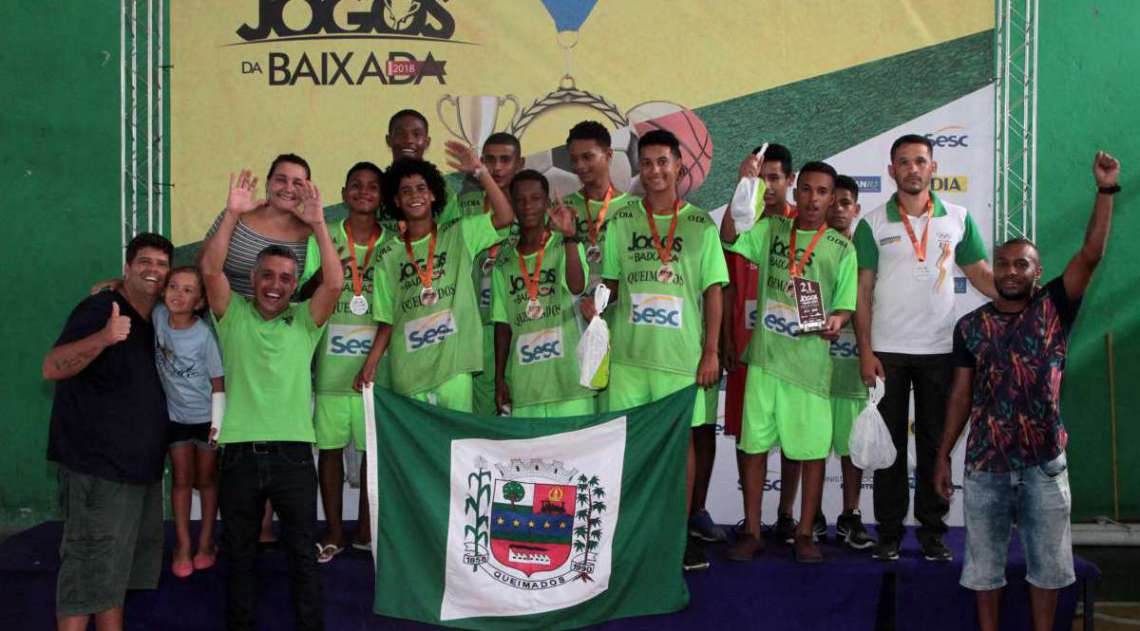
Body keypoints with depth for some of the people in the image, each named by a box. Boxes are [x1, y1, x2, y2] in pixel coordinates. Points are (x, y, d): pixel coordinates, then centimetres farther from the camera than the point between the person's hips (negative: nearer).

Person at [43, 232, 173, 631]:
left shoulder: (156, 322, 13)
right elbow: (51, 367, -22)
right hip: (97, 464, -8)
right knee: (89, 567, -8)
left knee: (116, 567, 16)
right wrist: (102, 338, -38)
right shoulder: (100, 309, -11)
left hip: (141, 464, 9)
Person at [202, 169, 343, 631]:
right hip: (239, 452, 0)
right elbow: (210, 270, -7)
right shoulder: (233, 316, 7)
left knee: (303, 553, 7)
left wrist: (317, 225, -15)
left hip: (293, 451, 0)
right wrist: (232, 215, -15)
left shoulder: (305, 321, 7)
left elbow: (334, 284, -9)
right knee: (239, 554, 12)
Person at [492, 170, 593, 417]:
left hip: (567, 378, -3)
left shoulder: (565, 246, 1)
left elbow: (576, 286, -20)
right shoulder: (504, 259, 10)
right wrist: (499, 379, 8)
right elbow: (502, 323, 12)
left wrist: (569, 237, -31)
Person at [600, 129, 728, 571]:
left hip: (683, 352, -1)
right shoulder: (621, 221, 6)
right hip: (629, 351, 1)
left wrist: (711, 351, -2)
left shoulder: (700, 225, 3)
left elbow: (713, 291, 2)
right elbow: (610, 283, 11)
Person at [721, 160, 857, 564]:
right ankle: (752, 532, 15)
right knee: (754, 444, 4)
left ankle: (805, 533, 16)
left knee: (813, 448, 2)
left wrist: (836, 321, -18)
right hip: (764, 356, 1)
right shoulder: (771, 230, 9)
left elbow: (845, 304, 5)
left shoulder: (841, 248, 5)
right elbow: (729, 236, -5)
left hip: (811, 360, -1)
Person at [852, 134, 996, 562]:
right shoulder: (874, 224, 1)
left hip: (939, 350, 1)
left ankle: (932, 530, 16)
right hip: (887, 350, -1)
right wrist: (865, 351, -7)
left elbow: (981, 274, 9)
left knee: (935, 442, 6)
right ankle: (889, 531, 12)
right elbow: (862, 291, 0)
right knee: (890, 443, 4)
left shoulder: (958, 218, 7)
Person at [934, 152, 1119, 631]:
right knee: (984, 563, 10)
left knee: (1047, 563, 9)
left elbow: (1091, 255, -12)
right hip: (985, 465, 1)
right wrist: (943, 455, 3)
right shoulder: (970, 326, 2)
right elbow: (961, 395, 6)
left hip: (1044, 464, -1)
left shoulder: (1053, 309, -1)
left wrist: (1106, 190, -19)